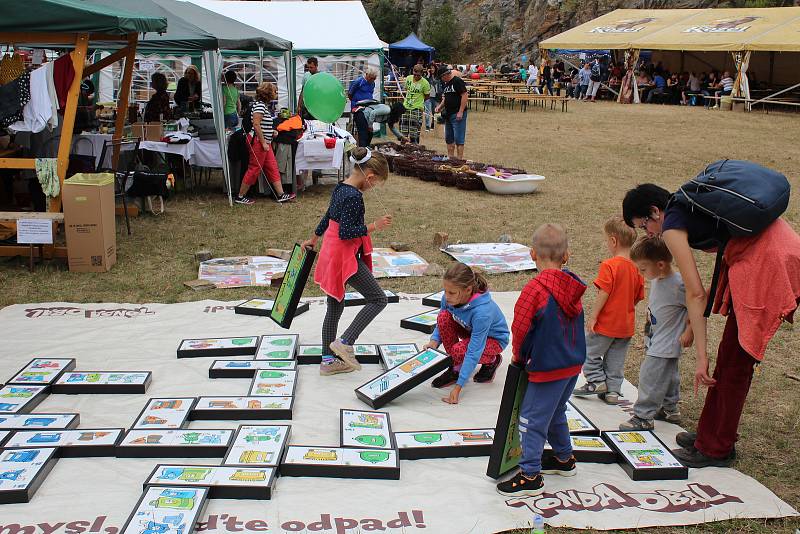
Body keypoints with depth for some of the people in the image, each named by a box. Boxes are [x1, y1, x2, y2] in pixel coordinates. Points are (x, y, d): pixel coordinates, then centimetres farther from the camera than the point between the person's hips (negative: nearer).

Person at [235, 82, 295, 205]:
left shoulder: (262, 104, 14)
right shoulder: (260, 105, -16)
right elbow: (256, 124, -23)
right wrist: (263, 143, -22)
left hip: (265, 142, 10)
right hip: (258, 141, -10)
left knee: (272, 167, 10)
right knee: (254, 169, -3)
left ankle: (280, 194, 15)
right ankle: (240, 196, 6)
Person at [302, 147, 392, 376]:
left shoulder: (339, 188, 9)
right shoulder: (354, 196, -20)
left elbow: (327, 218, 22)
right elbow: (346, 232, -24)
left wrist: (313, 240, 34)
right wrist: (374, 226, -21)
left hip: (331, 252, 10)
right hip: (345, 257, -10)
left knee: (335, 306, 15)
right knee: (378, 299, -3)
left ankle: (328, 360, 21)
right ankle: (345, 342, -8)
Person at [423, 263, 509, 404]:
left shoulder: (482, 311, -40)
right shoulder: (449, 297, -23)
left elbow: (473, 351, -38)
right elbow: (441, 322, -2)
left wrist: (458, 387, -37)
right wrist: (434, 340, -25)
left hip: (494, 339, -6)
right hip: (470, 330, 6)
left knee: (458, 351, -33)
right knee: (444, 317, -24)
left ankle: (491, 360, 1)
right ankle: (456, 368, -8)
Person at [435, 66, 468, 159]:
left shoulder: (457, 81, -12)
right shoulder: (445, 83, 15)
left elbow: (465, 95, -17)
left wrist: (460, 112, -20)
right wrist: (440, 106, 8)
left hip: (457, 114, -10)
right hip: (448, 114, 10)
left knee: (458, 138, -8)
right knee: (449, 139, 13)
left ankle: (460, 159, -6)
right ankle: (450, 158, 21)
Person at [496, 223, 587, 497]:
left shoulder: (535, 289, -21)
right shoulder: (573, 287, 2)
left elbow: (521, 330, -17)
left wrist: (519, 356, 3)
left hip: (547, 369, -8)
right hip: (573, 364, 8)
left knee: (532, 419, 2)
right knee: (555, 413, 25)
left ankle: (530, 475, 7)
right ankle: (564, 459, 40)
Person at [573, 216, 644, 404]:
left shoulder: (609, 265, -20)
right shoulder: (637, 267, 2)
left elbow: (603, 294, -22)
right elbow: (638, 297, 9)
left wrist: (592, 317, -15)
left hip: (606, 323, -7)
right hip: (626, 325, 7)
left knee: (589, 351, 13)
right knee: (615, 360, 16)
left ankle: (597, 380, 15)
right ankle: (613, 390, 20)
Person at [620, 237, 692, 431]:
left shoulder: (678, 285, -25)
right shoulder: (656, 280, 2)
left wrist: (689, 331, -16)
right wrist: (648, 327, 17)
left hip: (665, 344, -9)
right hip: (656, 339, 9)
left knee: (650, 376, -7)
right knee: (668, 376, 22)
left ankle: (643, 417, 2)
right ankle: (670, 409, 36)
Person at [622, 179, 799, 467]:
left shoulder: (672, 226, -8)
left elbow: (696, 294, -11)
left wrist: (701, 357, -9)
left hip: (767, 261, -9)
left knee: (734, 360, 2)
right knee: (730, 354, 15)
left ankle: (717, 449, 14)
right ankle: (710, 434, 26)